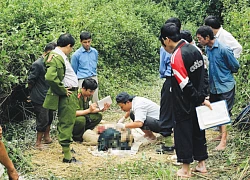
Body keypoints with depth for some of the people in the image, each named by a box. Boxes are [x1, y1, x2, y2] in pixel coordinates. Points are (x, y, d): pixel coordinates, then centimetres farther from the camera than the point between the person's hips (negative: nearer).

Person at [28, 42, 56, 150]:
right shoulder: (37, 64, -19)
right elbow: (30, 81, -15)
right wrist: (33, 93, -1)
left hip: (49, 97, 9)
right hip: (40, 98, -9)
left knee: (49, 118, 20)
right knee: (43, 120, -4)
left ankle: (46, 137, 37)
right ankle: (38, 143, 8)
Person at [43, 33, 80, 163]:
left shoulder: (60, 56, 14)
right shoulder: (57, 57, -19)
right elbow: (50, 77, -32)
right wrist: (63, 91, -21)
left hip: (70, 94, 10)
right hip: (67, 96, -10)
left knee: (67, 123, 21)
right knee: (67, 123, -4)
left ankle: (66, 147, 36)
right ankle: (67, 156, 2)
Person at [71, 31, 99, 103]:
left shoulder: (95, 52, 7)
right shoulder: (76, 55, -4)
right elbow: (74, 72, 6)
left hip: (94, 79, 4)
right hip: (82, 80, -4)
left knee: (95, 100, 2)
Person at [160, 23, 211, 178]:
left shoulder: (177, 56, -20)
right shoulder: (195, 50, 5)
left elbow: (185, 84, -22)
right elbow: (203, 76, 8)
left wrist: (200, 99, -13)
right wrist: (202, 97, 10)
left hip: (184, 105, -8)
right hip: (197, 102, 8)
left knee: (183, 132, 3)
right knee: (198, 130, 16)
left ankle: (186, 169, 10)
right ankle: (201, 164, 26)